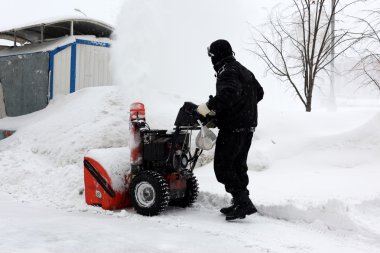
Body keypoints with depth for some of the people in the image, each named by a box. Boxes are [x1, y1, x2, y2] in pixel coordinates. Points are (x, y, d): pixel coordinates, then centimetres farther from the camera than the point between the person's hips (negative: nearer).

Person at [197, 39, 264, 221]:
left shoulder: (226, 71, -13)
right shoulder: (243, 70, 18)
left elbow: (229, 93, -31)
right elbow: (259, 93, 24)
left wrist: (209, 106, -25)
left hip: (233, 129, -10)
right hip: (248, 126, 10)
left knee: (222, 166, -5)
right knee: (238, 165, 16)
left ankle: (243, 202, -9)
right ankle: (241, 204, 21)